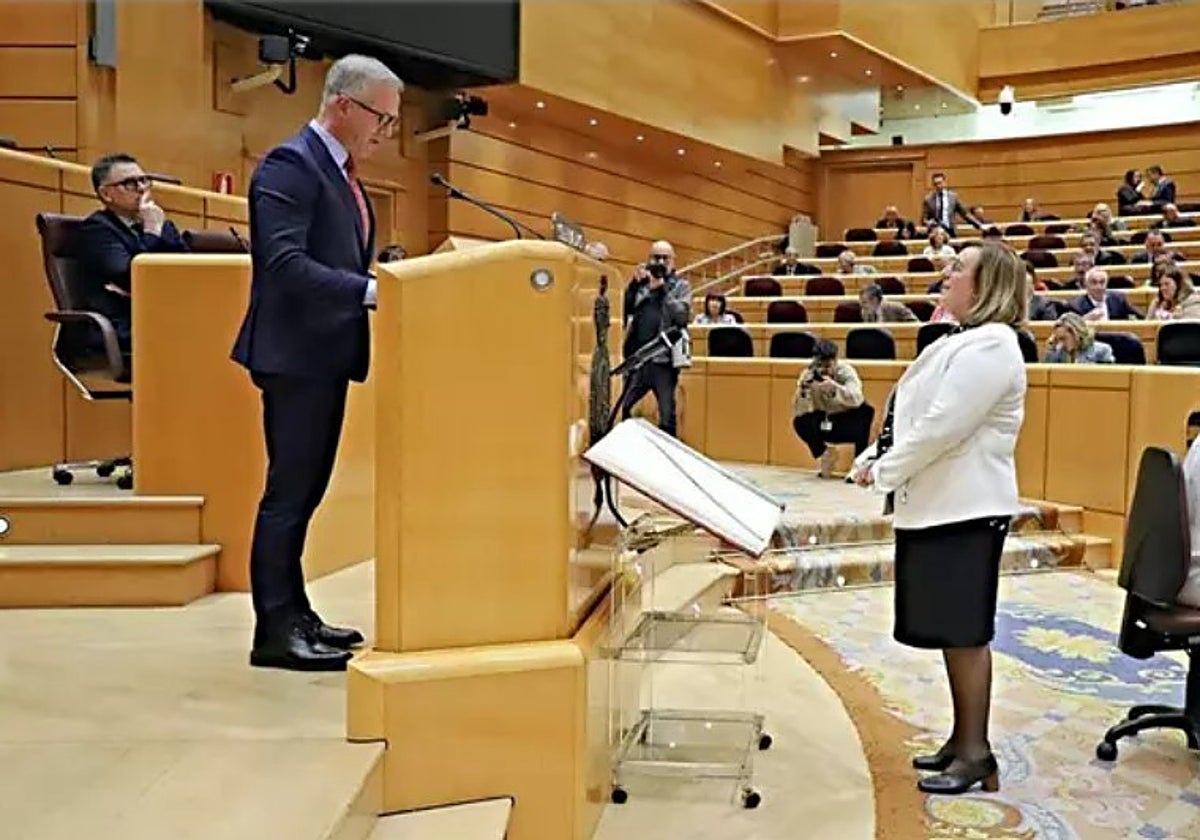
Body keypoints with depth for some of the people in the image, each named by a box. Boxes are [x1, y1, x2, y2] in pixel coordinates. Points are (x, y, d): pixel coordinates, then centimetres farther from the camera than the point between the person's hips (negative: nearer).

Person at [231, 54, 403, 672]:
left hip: (327, 353, 10)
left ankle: (294, 615, 24)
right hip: (297, 354, -10)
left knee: (305, 490, 14)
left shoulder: (339, 172, 17)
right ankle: (275, 631, 4)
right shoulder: (290, 164, -12)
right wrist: (372, 290, -30)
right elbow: (285, 264, -24)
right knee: (289, 491, -4)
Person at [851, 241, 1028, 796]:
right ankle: (961, 740, 26)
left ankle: (976, 754, 11)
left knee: (966, 632, -1)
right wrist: (876, 457, 3)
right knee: (950, 631, 15)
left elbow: (941, 428, -23)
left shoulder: (991, 346, -16)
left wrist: (885, 472, -12)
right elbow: (913, 414, 17)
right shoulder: (962, 340, 16)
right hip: (938, 506, 10)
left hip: (968, 510, -10)